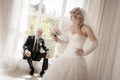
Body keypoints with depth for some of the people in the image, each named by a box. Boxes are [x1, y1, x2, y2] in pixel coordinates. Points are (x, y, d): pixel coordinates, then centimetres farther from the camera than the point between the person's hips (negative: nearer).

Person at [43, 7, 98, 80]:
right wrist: (59, 40, 12)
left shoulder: (86, 28, -10)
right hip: (66, 55, 6)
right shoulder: (71, 27, 9)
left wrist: (84, 53, -10)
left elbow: (95, 43, -8)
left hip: (76, 58, -6)